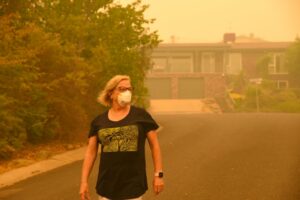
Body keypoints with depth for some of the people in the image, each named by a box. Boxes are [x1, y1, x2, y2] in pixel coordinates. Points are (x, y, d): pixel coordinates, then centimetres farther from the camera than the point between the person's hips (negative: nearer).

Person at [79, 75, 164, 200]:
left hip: (133, 183, -2)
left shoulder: (141, 115, -1)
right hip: (107, 184, 2)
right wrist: (84, 181, 1)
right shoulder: (99, 121, 6)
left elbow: (154, 144, 2)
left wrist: (158, 174, -1)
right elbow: (91, 152, 7)